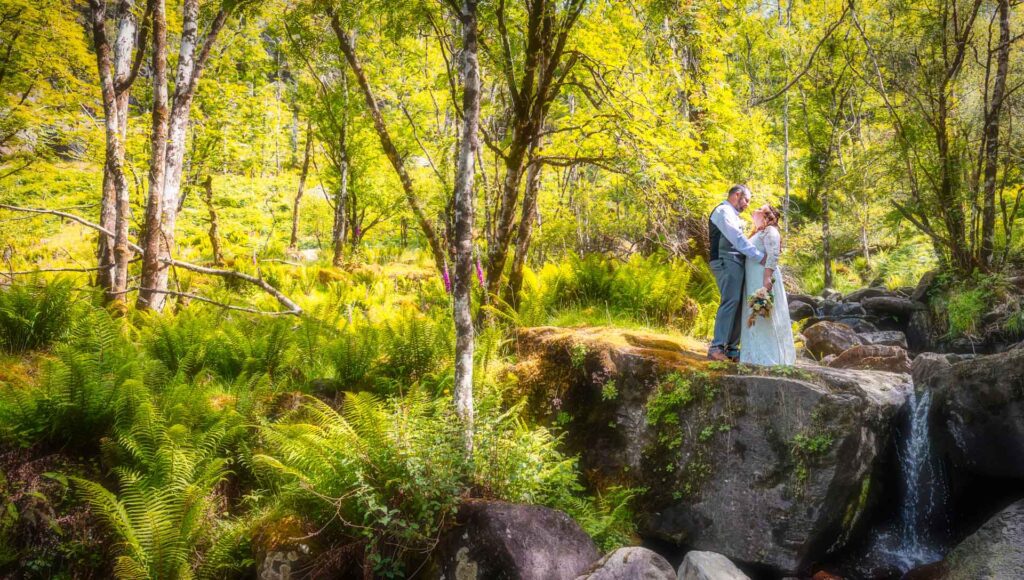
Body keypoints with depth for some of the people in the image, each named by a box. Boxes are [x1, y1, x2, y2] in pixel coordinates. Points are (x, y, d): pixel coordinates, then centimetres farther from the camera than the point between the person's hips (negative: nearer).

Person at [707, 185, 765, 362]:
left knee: (737, 305, 5)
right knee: (730, 302, -19)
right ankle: (717, 347, -24)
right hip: (727, 262, -10)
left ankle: (731, 349, 6)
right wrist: (760, 257, -16)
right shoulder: (723, 211, -4)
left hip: (736, 263, 10)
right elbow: (737, 239, -14)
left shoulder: (732, 214, 27)